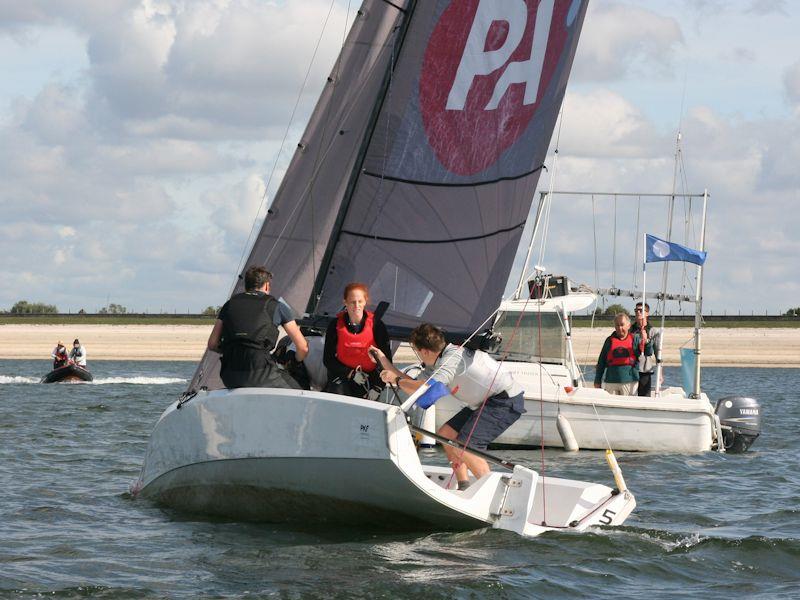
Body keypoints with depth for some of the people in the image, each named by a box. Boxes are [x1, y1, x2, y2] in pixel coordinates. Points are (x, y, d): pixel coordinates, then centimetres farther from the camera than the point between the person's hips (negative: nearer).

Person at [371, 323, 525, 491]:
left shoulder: (454, 357, -22)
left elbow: (428, 389, -31)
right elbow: (414, 386, 13)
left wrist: (397, 380, -18)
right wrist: (384, 361, 12)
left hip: (507, 401, -11)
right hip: (486, 402, 11)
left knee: (463, 448, -19)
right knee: (445, 434, 10)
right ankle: (464, 488, 11)